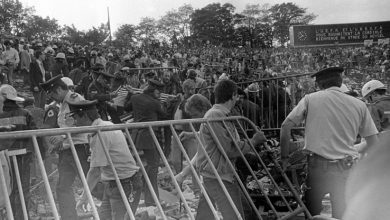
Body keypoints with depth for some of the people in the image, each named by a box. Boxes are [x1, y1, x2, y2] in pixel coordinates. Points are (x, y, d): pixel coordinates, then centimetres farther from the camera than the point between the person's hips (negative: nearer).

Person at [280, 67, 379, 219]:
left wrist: (284, 158, 8)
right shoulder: (359, 105, 7)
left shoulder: (310, 99, 2)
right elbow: (373, 143, 9)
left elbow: (286, 126, 0)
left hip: (318, 165, -2)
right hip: (348, 169, 2)